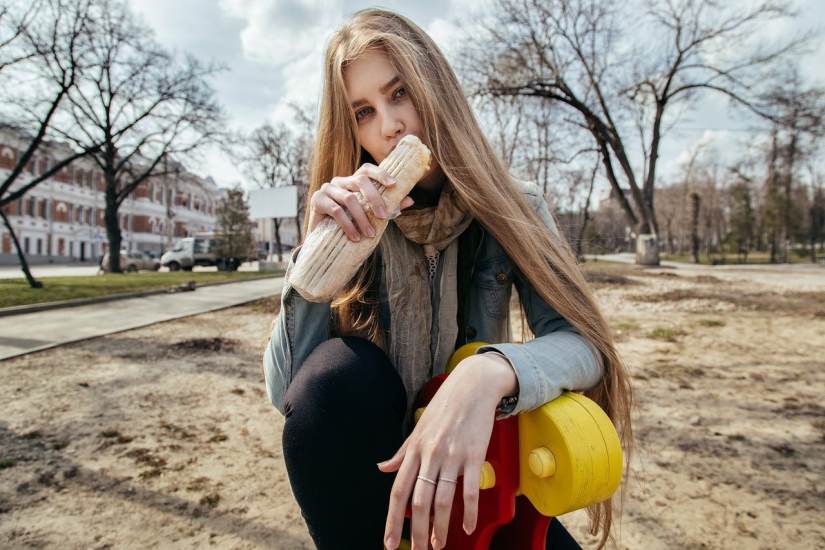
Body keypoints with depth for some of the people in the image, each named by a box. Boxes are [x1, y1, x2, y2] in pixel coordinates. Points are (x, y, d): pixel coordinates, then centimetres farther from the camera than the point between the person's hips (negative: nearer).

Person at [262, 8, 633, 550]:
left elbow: (582, 341, -21)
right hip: (367, 467, 0)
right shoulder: (347, 220, -10)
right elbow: (287, 395, -16)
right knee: (337, 369, -30)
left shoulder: (513, 207, -10)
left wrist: (490, 373, -41)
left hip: (472, 462, 1)